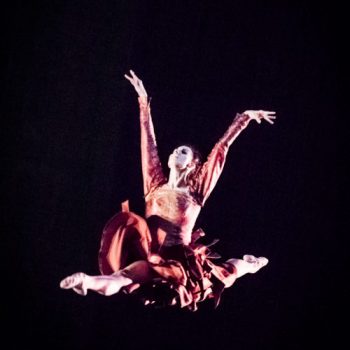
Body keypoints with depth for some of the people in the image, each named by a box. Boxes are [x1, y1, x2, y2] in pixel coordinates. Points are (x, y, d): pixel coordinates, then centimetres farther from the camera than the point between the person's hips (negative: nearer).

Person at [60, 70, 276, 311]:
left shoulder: (196, 190, 6)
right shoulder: (156, 185, 14)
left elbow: (221, 148, 8)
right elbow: (149, 142, 16)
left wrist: (244, 118, 10)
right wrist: (144, 102, 19)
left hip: (178, 261, -3)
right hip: (147, 254, 3)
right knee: (132, 223, -25)